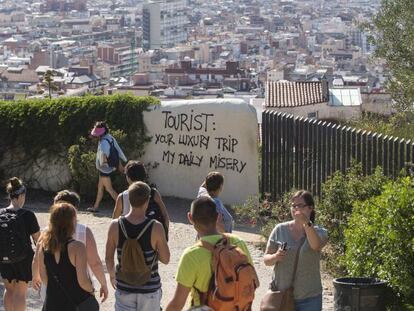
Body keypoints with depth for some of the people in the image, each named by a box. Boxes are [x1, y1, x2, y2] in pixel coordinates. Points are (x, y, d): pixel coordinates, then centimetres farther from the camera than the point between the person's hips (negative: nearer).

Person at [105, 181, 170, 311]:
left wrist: (112, 275, 16)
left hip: (124, 287, 1)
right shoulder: (156, 228, -19)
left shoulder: (115, 226, -13)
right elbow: (165, 259, -10)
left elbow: (108, 258, -3)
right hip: (149, 288, -1)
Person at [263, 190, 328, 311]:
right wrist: (275, 257, -18)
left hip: (309, 298, -1)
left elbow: (316, 245, -25)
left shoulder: (318, 232, -1)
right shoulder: (280, 230, 3)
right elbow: (266, 260, 6)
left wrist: (306, 223, -41)